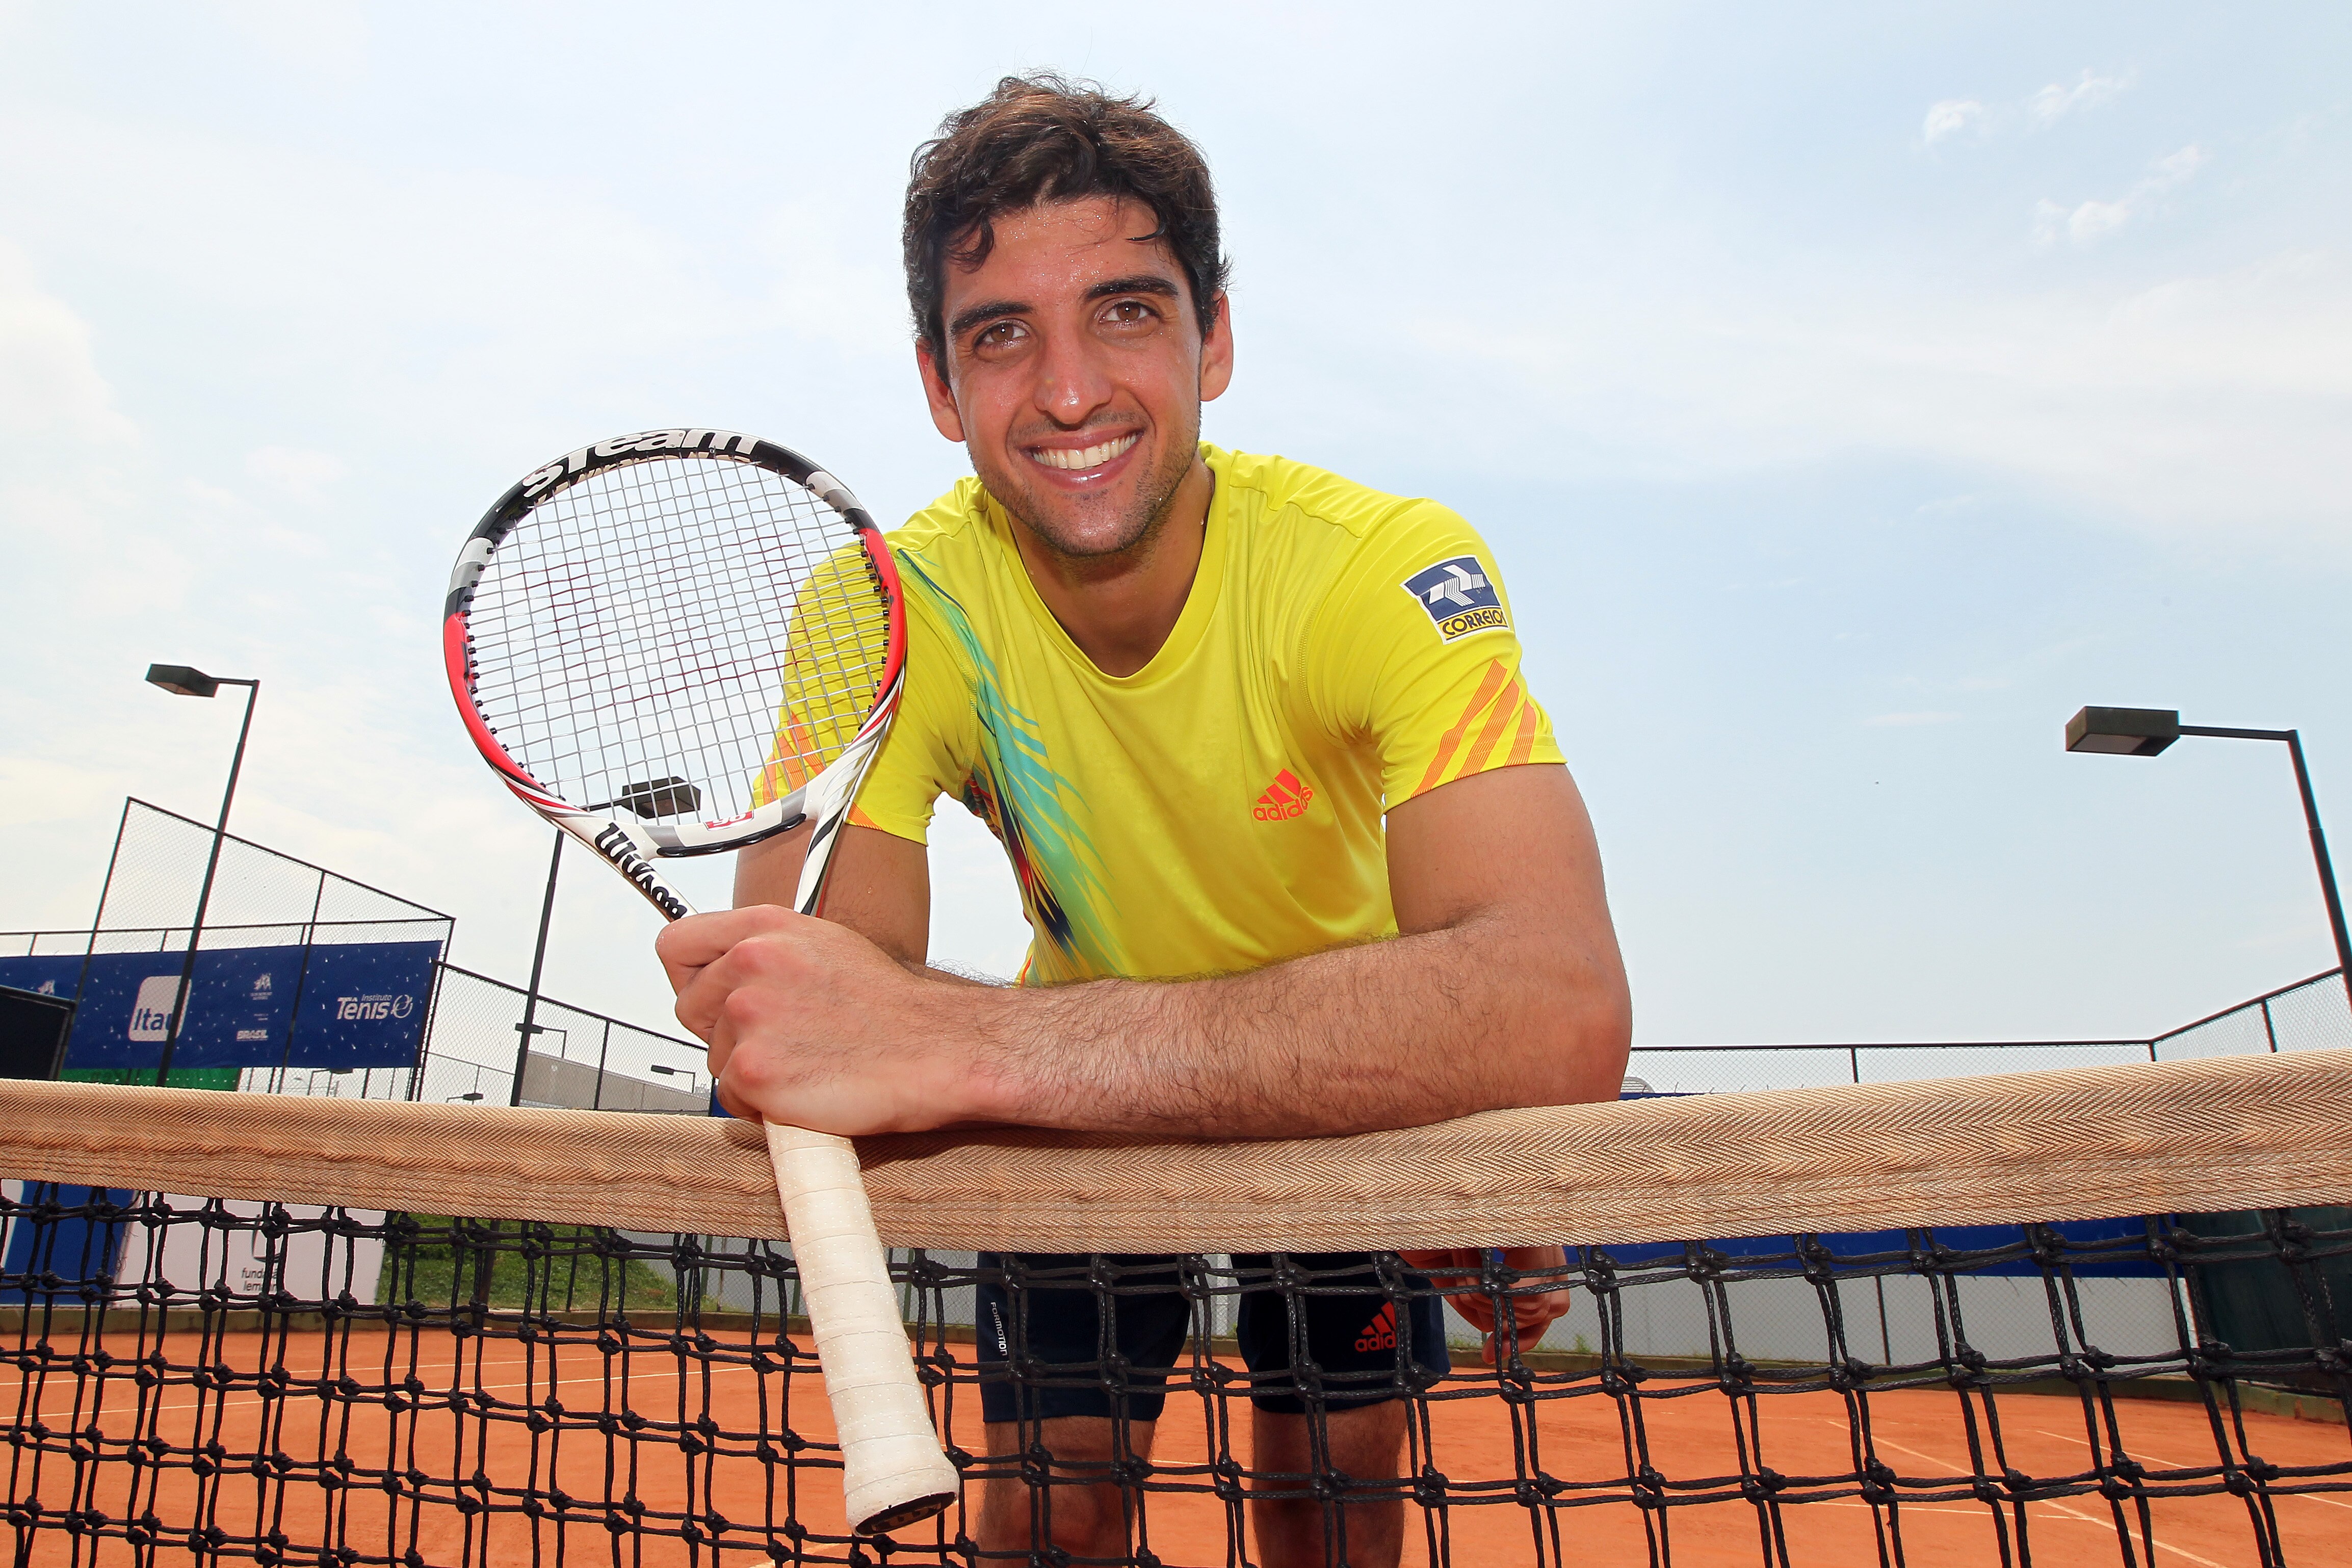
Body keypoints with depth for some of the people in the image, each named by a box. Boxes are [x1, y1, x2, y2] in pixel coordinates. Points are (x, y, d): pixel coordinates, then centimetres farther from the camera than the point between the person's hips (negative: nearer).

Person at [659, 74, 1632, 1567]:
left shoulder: (1388, 568, -30)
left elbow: (1561, 1015, -46)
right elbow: (788, 1031, -33)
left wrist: (951, 1039, -56)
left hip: (1358, 1106, 0)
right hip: (1092, 1123, 1)